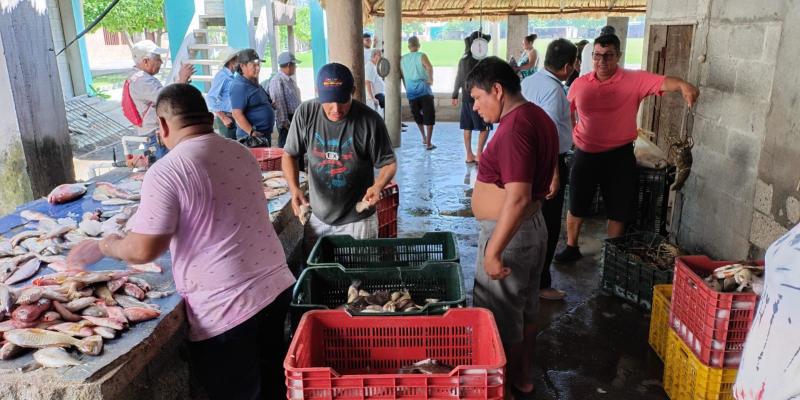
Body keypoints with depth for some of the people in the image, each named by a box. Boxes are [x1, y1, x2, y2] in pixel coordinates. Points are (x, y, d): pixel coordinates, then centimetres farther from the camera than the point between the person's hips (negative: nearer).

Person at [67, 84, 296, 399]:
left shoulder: (166, 172, -16)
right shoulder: (241, 153, 6)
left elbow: (144, 250, -15)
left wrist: (104, 246, 5)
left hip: (226, 310, -6)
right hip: (277, 286, 7)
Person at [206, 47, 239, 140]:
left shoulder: (230, 76, 13)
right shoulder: (222, 76, -13)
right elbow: (211, 98, -19)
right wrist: (224, 118, -19)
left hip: (233, 118, 8)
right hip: (227, 118, -8)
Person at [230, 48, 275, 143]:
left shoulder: (254, 83, 13)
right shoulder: (239, 86, -17)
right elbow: (237, 114, -23)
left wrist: (271, 105, 10)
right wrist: (252, 132, -26)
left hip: (265, 134, 10)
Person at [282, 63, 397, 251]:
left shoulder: (370, 121, -18)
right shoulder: (306, 113, -10)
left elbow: (389, 163, -7)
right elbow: (289, 155, 1)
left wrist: (378, 185, -27)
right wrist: (294, 188, -16)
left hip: (358, 220, -3)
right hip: (317, 218, 3)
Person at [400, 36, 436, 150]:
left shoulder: (403, 59, 10)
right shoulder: (421, 56, -3)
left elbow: (402, 76, 16)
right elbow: (429, 67, -22)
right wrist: (431, 80, -10)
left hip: (411, 93, 4)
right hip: (424, 90, -4)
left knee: (418, 116, 22)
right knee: (429, 117, 1)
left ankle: (424, 138, 34)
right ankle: (428, 143, -4)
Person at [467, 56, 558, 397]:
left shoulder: (514, 127, -23)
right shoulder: (537, 116, 8)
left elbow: (517, 198, -29)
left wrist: (492, 251, -26)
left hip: (508, 232, -10)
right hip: (534, 225, 10)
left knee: (500, 318, 5)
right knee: (525, 311, 22)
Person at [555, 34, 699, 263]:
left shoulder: (635, 80, -9)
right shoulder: (580, 84, 1)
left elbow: (662, 82, -25)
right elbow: (567, 112, 16)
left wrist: (682, 85, -45)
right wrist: (569, 136, 12)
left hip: (618, 156, -2)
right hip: (585, 154, 2)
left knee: (618, 211, 10)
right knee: (576, 206, 14)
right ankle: (571, 248, 34)